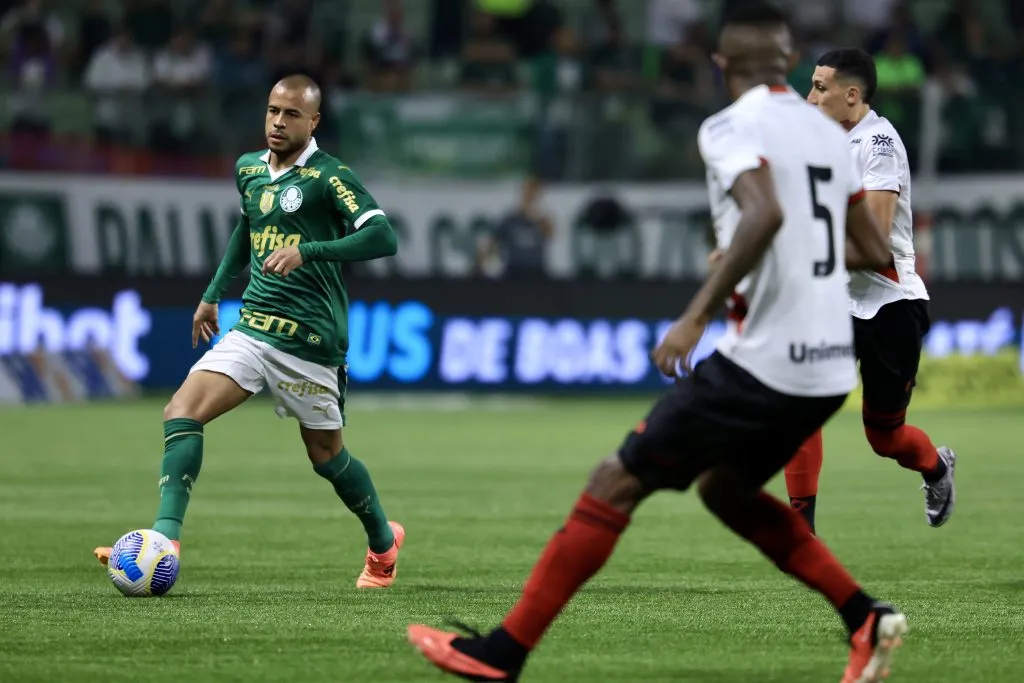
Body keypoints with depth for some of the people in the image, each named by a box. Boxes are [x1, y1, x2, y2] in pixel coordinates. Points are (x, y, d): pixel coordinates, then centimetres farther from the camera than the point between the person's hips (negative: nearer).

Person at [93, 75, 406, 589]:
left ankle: (383, 542, 33)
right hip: (252, 329, 6)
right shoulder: (248, 169, 10)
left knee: (325, 455, 7)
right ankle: (165, 539, -21)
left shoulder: (328, 176, -11)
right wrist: (214, 293, 31)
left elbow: (383, 238, -22)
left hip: (309, 340, -6)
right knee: (182, 411, -14)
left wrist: (307, 251, -30)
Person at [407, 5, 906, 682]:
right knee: (727, 489, 27)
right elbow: (876, 252, 19)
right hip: (830, 369, 7)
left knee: (615, 485, 0)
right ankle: (867, 619, 17)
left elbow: (764, 214, -28)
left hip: (761, 364, -7)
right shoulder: (830, 134, 13)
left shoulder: (731, 129, -9)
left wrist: (697, 315, -26)